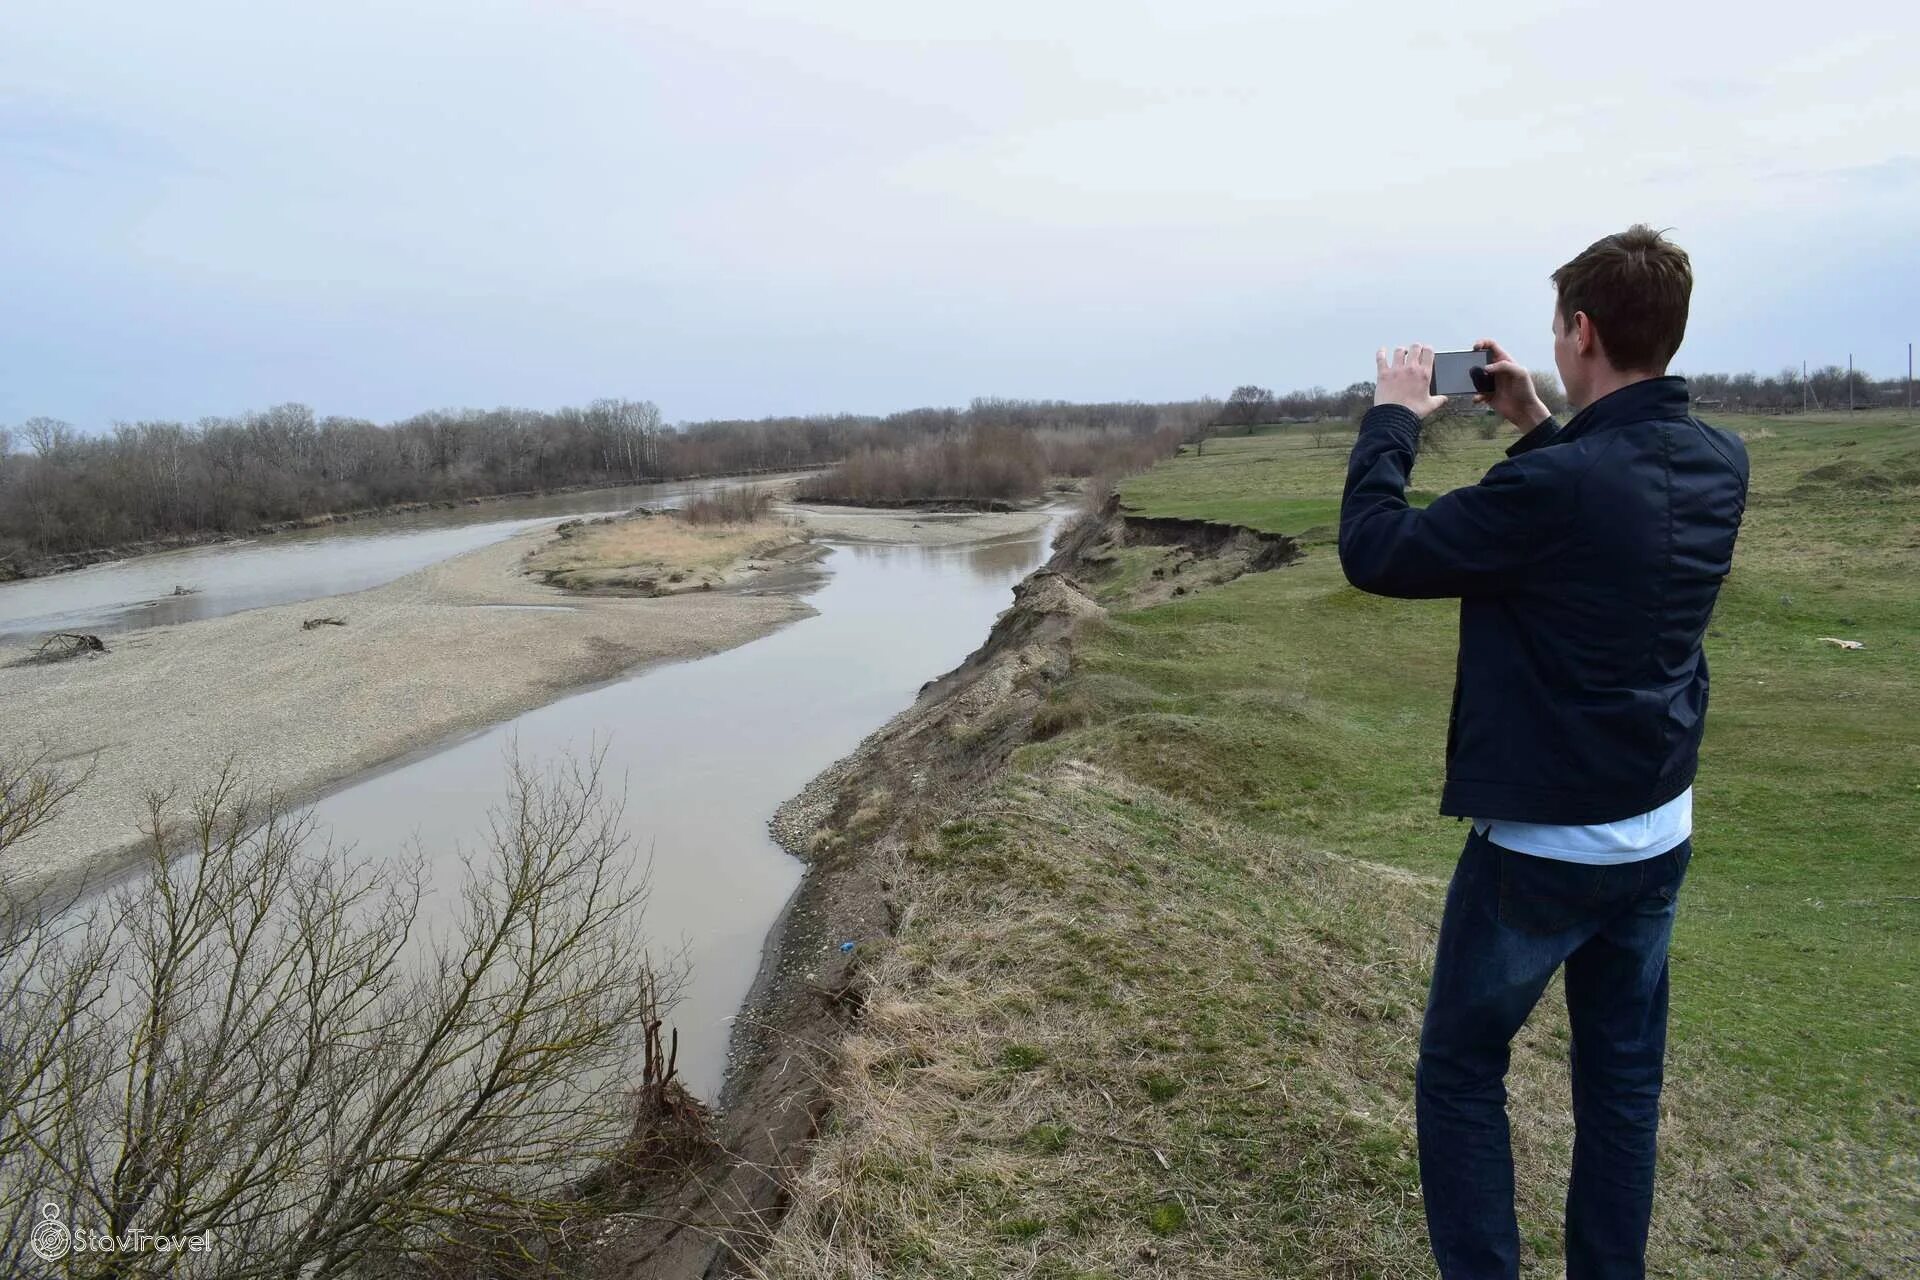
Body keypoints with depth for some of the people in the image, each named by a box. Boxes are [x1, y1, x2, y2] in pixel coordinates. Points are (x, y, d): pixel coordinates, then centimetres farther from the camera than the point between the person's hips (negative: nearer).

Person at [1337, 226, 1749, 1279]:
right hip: (1659, 833, 7)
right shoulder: (1719, 464, -1)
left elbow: (1373, 553, -18)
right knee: (1623, 1074, 19)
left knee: (1459, 1070, 11)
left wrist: (1393, 417, -6)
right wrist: (1536, 428, 10)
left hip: (1541, 844, -7)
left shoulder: (1555, 481, -26)